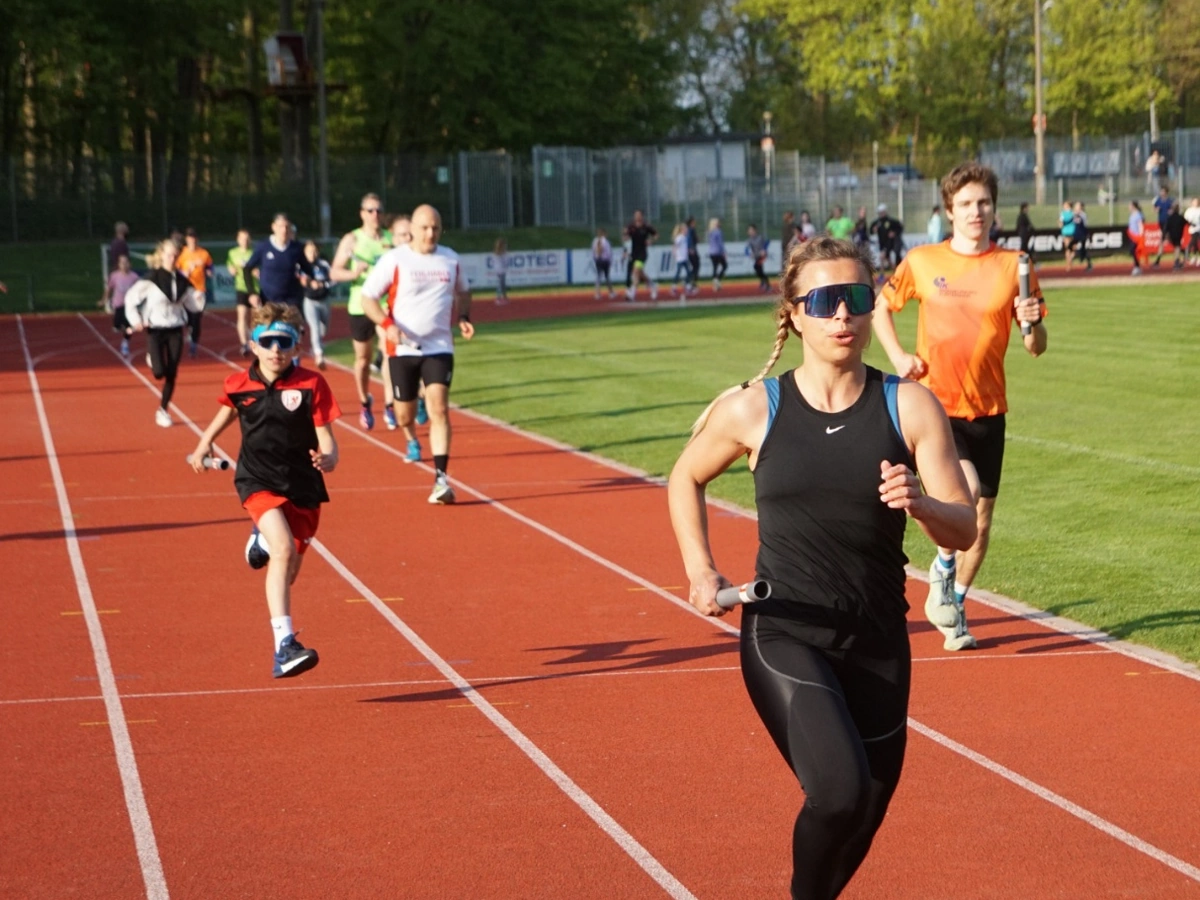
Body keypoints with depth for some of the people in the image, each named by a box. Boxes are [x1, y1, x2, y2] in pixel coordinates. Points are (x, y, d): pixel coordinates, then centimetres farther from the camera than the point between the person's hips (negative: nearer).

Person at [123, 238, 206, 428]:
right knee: (159, 372, -13)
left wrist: (199, 297, -11)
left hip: (175, 330, 3)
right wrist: (135, 320, -13)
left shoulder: (182, 280, 2)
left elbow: (193, 305, 10)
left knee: (172, 374, 1)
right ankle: (152, 358, 25)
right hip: (155, 329, -3)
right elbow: (131, 298, -5)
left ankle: (164, 411, 16)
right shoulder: (151, 278, -11)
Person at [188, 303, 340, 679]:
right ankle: (284, 647, -32)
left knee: (286, 573, 15)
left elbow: (326, 439, -8)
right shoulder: (239, 384, -2)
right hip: (259, 481, -2)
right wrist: (205, 444, 18)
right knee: (284, 550, -27)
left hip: (303, 485, 2)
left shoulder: (311, 385, -8)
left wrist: (327, 459, -29)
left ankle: (263, 539, 55)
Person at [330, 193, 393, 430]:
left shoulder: (391, 239, 3)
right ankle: (364, 403, 30)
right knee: (363, 358, 10)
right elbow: (335, 272, -3)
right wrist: (353, 274, -21)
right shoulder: (352, 239, 0)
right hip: (360, 306, 0)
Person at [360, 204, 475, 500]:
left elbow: (463, 292, 24)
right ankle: (412, 440, 49)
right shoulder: (394, 260, -6)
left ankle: (441, 478, -19)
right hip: (402, 349, -1)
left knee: (438, 408, -16)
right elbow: (368, 298, -4)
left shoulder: (451, 259, 5)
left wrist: (463, 317, 4)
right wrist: (387, 324, -21)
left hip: (439, 347, 1)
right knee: (404, 412, 11)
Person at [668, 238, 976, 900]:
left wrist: (921, 504, -24)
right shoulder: (751, 410, -4)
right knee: (841, 791, -23)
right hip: (783, 635, -3)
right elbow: (685, 479, 15)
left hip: (877, 644, 3)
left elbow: (963, 529, -3)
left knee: (866, 811, 12)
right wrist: (700, 571, 3)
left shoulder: (910, 408, -3)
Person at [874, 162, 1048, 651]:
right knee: (965, 489, -26)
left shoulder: (1013, 266, 1)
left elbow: (1036, 348, 4)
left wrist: (1032, 324, -19)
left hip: (988, 409, 3)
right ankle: (942, 568, 2)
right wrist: (898, 357, 0)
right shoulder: (922, 262, -1)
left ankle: (955, 606, 31)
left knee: (982, 520, 8)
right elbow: (881, 307, 15)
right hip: (936, 404, -3)